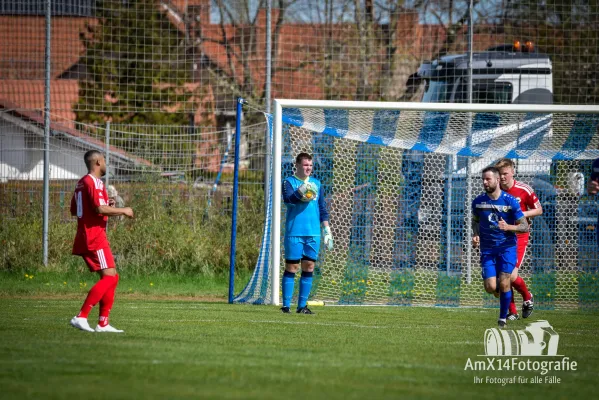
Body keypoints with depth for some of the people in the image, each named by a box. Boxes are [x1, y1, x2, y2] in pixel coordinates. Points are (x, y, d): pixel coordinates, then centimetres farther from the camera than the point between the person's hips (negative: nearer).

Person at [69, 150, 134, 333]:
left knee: (111, 277, 11)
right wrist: (123, 211, -9)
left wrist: (107, 205, 21)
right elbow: (100, 209, -23)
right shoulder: (94, 182, -12)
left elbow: (73, 210, 25)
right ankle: (81, 317, -20)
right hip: (95, 238, -10)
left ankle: (103, 323, 8)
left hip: (84, 238, 10)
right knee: (109, 277, -13)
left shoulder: (81, 183, 18)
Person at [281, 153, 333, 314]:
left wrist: (326, 228, 13)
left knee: (309, 268, 4)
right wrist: (300, 193, -36)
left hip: (313, 233, 5)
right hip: (294, 232, -5)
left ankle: (302, 305, 9)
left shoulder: (316, 183, 15)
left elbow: (322, 208, 19)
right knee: (291, 267, -3)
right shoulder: (289, 182, 0)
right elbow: (288, 198, -18)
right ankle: (286, 305, 0)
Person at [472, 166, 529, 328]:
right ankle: (502, 292, 28)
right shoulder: (478, 201, 0)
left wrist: (508, 227, -23)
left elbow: (525, 227, -5)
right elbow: (475, 221, 20)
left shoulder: (510, 201, -8)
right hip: (487, 248, 2)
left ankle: (503, 317, 5)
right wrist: (476, 235, 0)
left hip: (507, 247, -2)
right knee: (490, 287, -9)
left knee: (504, 283, -13)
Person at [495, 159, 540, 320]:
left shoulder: (524, 190, -8)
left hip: (519, 237, -4)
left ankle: (527, 297, 17)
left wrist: (522, 214, -15)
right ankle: (512, 312, 14)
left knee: (512, 276, -14)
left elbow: (539, 210, 2)